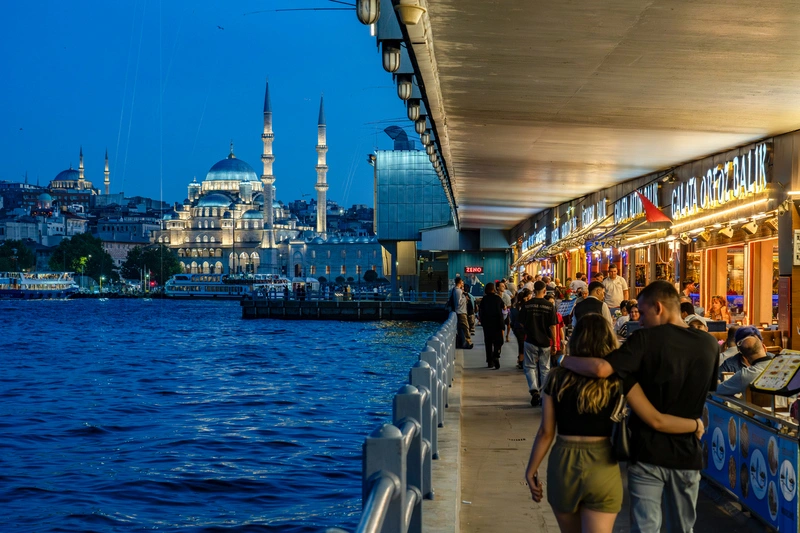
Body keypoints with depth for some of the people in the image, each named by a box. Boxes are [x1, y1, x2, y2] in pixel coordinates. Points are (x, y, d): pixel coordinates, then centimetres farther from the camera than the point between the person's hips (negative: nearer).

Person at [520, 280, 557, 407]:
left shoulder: (526, 305, -6)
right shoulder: (549, 306, -7)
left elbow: (522, 323, 3)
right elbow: (552, 326, -6)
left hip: (530, 340, -1)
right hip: (545, 341, 1)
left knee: (530, 367, 9)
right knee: (545, 369, 12)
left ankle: (534, 390, -12)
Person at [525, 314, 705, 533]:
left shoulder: (558, 378, -2)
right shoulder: (618, 378, -5)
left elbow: (546, 432, -1)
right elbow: (656, 420, -9)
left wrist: (531, 470, 9)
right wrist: (696, 425, 6)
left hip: (563, 464, 2)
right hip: (602, 467, -2)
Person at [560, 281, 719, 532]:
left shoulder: (646, 339, -15)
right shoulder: (709, 344, 0)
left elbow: (601, 369, -27)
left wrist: (565, 361, -11)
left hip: (648, 451, -4)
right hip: (687, 453, 4)